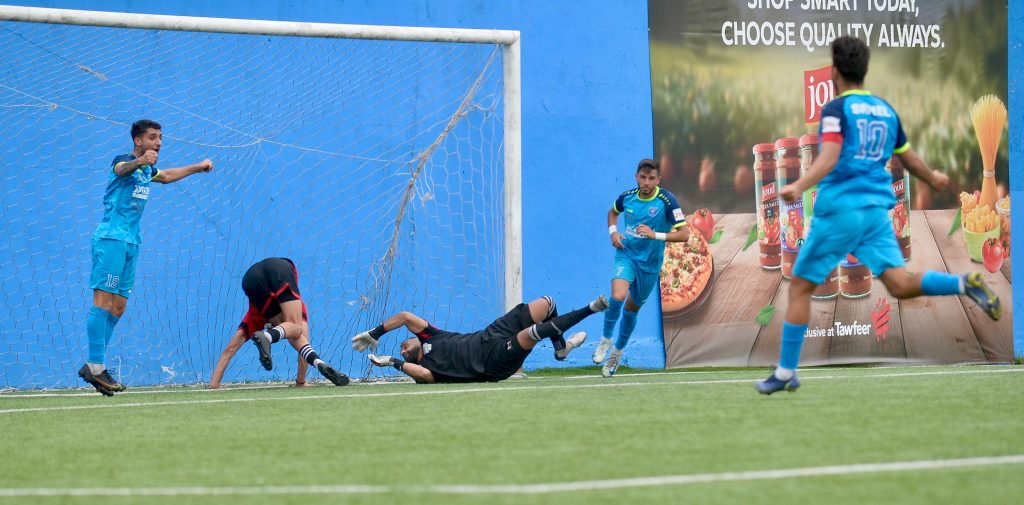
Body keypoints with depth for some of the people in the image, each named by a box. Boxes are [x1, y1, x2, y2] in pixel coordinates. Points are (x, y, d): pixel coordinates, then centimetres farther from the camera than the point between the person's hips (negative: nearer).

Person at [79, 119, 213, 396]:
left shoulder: (147, 169, 18)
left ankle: (92, 366, 9)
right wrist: (140, 161, -57)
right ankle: (96, 366, -17)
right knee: (103, 302, -13)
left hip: (131, 243, 9)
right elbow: (122, 169, -35)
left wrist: (197, 167, 51)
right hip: (111, 239, -9)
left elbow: (165, 176, 42)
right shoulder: (123, 161, -8)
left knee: (118, 307, 6)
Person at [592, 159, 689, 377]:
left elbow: (684, 234, -22)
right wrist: (613, 231, 0)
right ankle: (606, 338, -3)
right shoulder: (627, 197, -5)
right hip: (626, 254, 0)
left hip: (650, 262, 0)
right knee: (618, 295, -27)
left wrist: (655, 235, -33)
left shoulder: (667, 201, -17)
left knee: (632, 307, 14)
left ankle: (618, 351, 36)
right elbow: (613, 212, 19)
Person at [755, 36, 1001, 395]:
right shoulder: (886, 111, 14)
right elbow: (910, 159, 23)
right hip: (877, 208, 5)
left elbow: (829, 159, -21)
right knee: (900, 284, -3)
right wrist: (934, 180, 43)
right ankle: (965, 283, -28)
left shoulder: (836, 110, -5)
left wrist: (799, 187, -33)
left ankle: (786, 372, 8)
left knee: (800, 287, 6)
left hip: (839, 210, -5)